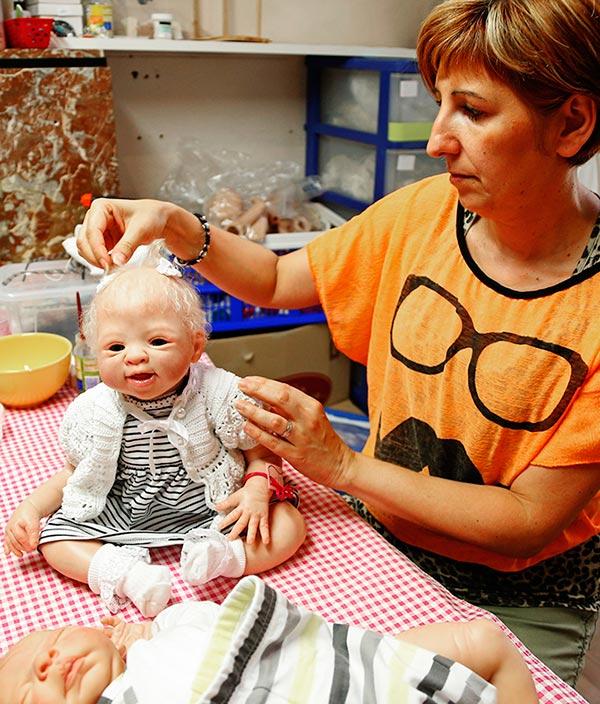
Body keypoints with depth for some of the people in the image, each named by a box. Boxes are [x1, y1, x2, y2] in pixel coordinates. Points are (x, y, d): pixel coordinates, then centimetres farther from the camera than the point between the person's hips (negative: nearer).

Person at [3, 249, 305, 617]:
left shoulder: (221, 393, -19)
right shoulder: (97, 412, -12)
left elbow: (261, 453, -7)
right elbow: (77, 473, 6)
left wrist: (259, 488, -26)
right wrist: (31, 507, -7)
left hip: (213, 508, -2)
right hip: (126, 515, 2)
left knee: (289, 524, -17)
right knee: (53, 535, -11)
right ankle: (125, 572, -28)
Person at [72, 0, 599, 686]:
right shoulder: (423, 211, -9)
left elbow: (533, 521, -20)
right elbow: (277, 281, 4)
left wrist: (341, 465, -23)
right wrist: (175, 226, -14)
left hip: (519, 602, -3)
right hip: (377, 542, 3)